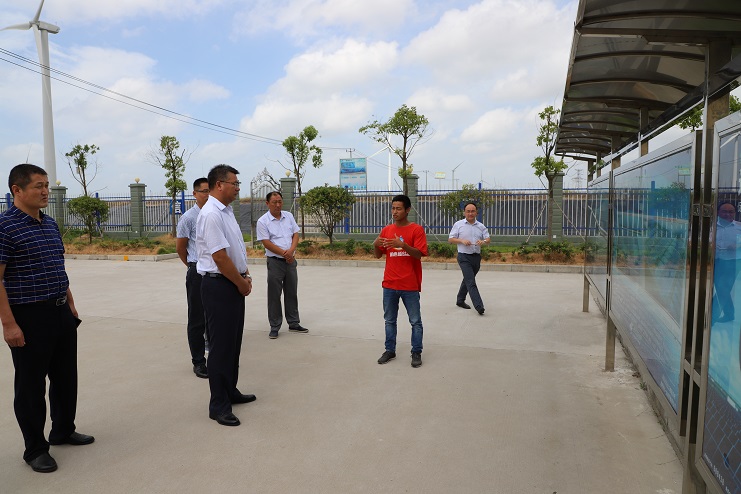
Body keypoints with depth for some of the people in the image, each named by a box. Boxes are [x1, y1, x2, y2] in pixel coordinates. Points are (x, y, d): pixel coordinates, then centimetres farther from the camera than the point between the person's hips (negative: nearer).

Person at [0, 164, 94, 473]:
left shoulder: (50, 224, 10)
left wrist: (70, 304, 17)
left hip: (60, 312, 8)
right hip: (28, 318, -7)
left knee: (65, 376, 17)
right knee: (31, 385, 6)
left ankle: (63, 430, 35)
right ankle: (35, 448, 21)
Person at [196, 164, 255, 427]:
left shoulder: (226, 212, 10)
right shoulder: (211, 215, -19)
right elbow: (220, 257, -22)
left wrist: (245, 276, 7)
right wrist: (242, 284, -11)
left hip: (234, 284, 9)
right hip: (219, 287, -9)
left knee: (233, 342, 18)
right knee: (221, 345, 0)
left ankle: (230, 392, 34)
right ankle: (218, 405, 13)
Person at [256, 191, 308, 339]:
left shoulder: (288, 216, 8)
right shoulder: (263, 221, -7)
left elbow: (296, 234, 6)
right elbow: (266, 243, -12)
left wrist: (291, 251, -12)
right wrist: (284, 254, -14)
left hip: (291, 260, 5)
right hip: (275, 261, -5)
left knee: (292, 293, 12)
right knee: (274, 295, 1)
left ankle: (293, 323, 23)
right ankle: (274, 327, 10)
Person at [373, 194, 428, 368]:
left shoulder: (416, 229, -6)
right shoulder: (386, 230, 8)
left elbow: (419, 254, -14)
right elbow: (378, 255, 11)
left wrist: (402, 245, -29)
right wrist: (375, 245, -11)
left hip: (410, 285, -4)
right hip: (389, 284, 4)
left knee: (415, 321, 5)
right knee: (389, 320, 12)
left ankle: (416, 353, 16)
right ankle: (390, 350, 23)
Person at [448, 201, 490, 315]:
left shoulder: (481, 226, 10)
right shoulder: (458, 224, 0)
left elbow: (488, 238, 7)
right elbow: (450, 239, 0)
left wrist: (483, 241, -17)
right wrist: (462, 241, -16)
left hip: (476, 257, 5)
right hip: (464, 257, -5)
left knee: (468, 280, 16)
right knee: (471, 282, -14)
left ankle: (460, 300, 32)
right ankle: (478, 306, -19)